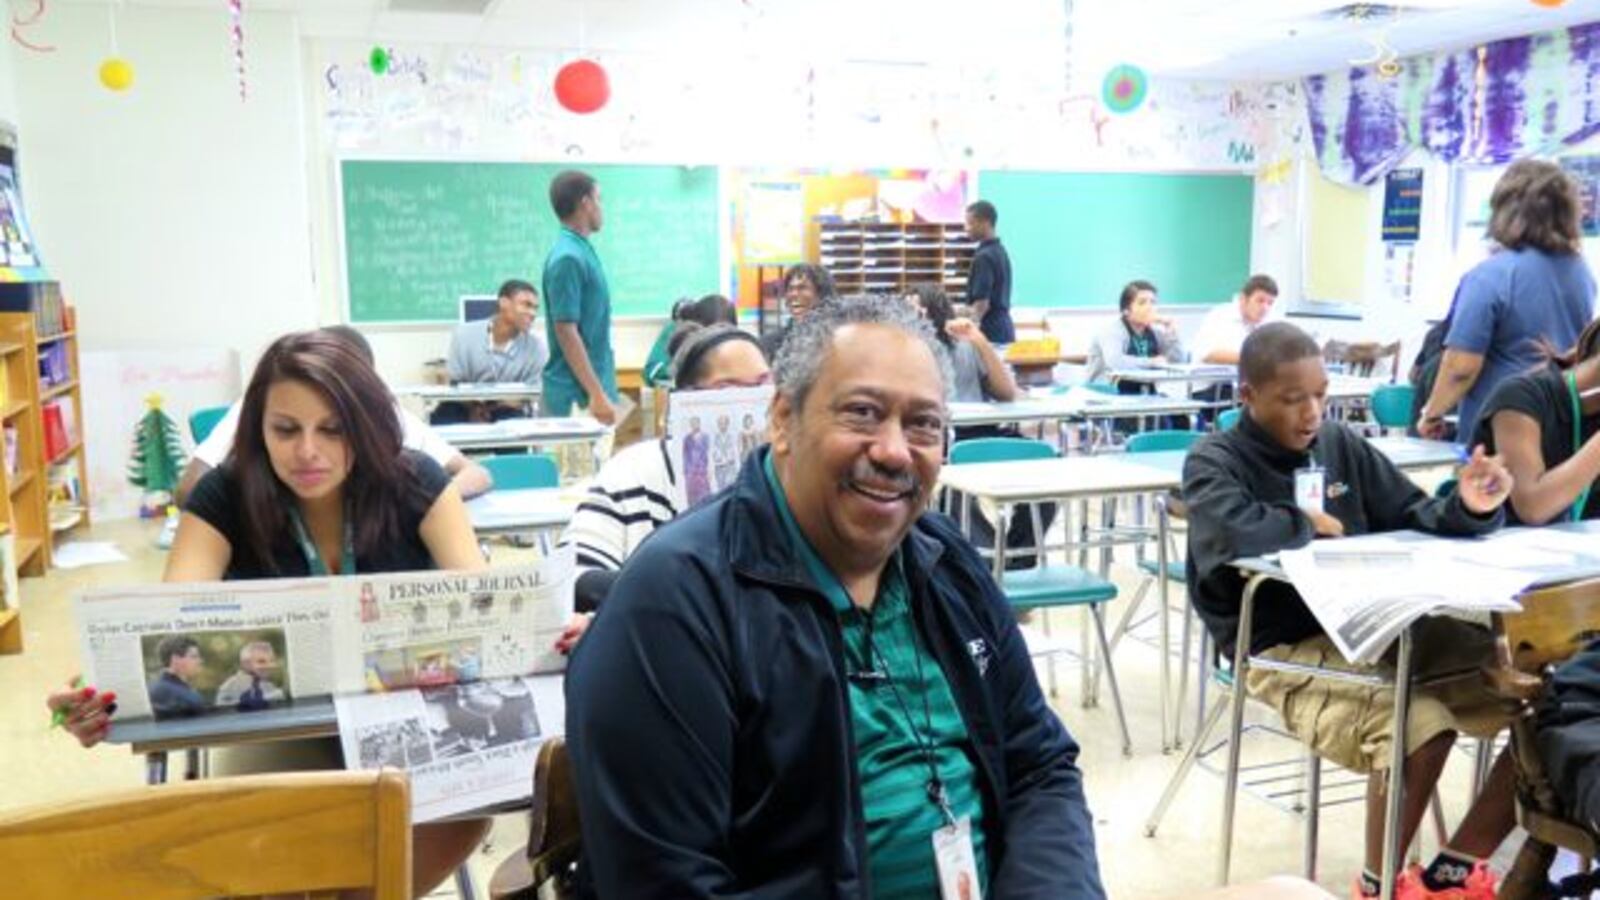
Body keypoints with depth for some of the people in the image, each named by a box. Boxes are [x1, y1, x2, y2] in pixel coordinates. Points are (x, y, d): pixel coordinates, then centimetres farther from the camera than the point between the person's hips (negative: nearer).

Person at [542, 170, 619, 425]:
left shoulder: (582, 251, 12)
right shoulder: (568, 258, -16)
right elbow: (566, 332, -20)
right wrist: (596, 395, -22)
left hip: (591, 387, 9)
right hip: (576, 395, -9)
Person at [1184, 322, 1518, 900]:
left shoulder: (1342, 446, 9)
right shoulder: (1215, 461, -7)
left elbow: (1415, 518, 11)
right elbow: (1230, 533, -29)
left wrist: (1468, 509, -12)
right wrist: (1308, 524, -12)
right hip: (1283, 650, -7)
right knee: (1419, 722, -32)